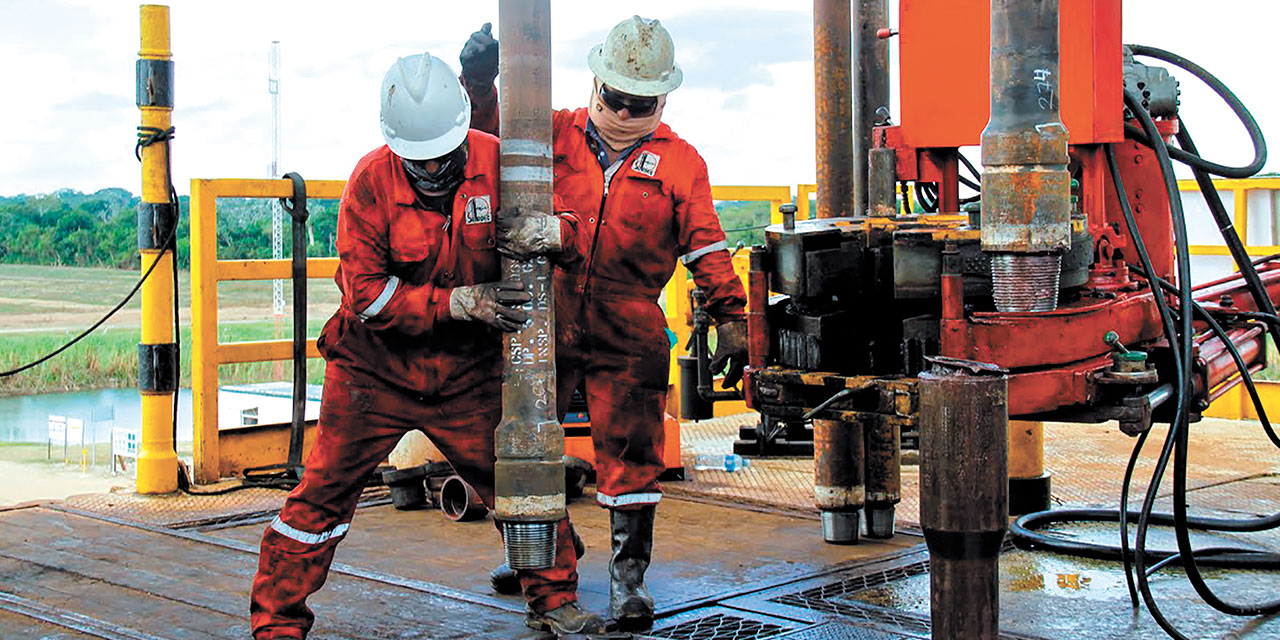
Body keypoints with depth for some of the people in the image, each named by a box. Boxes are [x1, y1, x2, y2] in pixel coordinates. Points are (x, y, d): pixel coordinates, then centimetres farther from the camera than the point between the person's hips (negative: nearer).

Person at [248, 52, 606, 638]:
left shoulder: (496, 163, -10)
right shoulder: (372, 181, -16)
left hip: (468, 372, 2)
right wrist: (457, 303, -24)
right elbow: (364, 291, -17)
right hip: (375, 370, -2)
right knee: (324, 494, -2)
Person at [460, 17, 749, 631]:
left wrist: (730, 321, -1)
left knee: (631, 458, -6)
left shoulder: (680, 162, 5)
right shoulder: (559, 134, 7)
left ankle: (628, 575, 8)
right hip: (546, 324, 2)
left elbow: (707, 250, 5)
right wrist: (479, 82, -5)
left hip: (629, 337, -2)